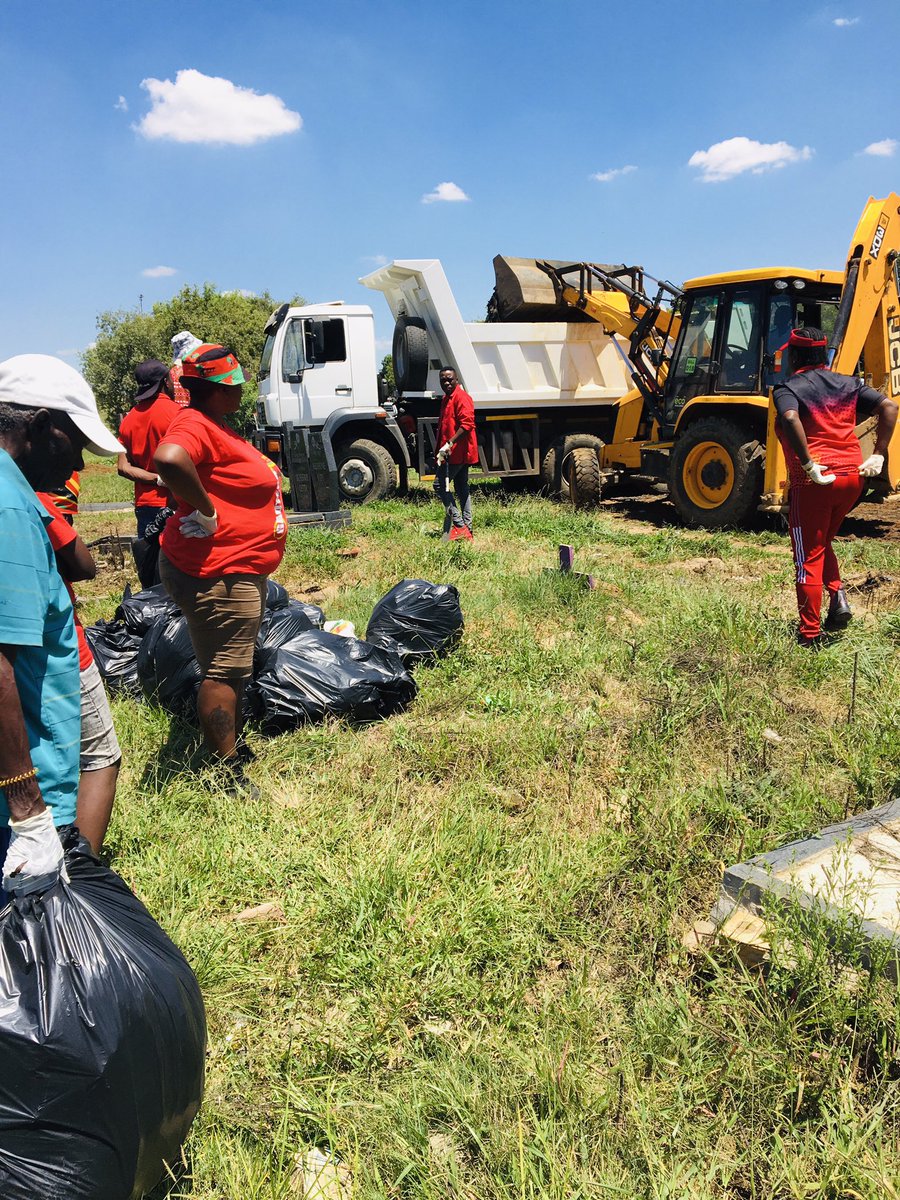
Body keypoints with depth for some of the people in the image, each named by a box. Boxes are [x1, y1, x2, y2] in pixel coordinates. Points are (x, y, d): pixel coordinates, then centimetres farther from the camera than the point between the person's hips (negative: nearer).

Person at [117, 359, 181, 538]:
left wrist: (158, 479, -5)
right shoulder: (175, 412, -10)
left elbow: (123, 467, 2)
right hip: (174, 505, -6)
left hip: (144, 505, 6)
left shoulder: (129, 418, 8)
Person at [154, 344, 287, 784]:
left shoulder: (216, 427, 14)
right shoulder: (195, 426, -19)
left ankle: (232, 746, 38)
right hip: (218, 576, -11)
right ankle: (227, 774, 7)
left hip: (240, 572, 11)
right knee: (223, 673, -3)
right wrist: (205, 511, -29)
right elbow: (168, 459, -41)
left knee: (234, 667, 22)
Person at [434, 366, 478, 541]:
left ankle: (459, 525, -11)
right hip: (459, 453, 10)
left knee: (440, 484, -10)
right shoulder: (447, 399, 19)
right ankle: (467, 529, 15)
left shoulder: (461, 397, -13)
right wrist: (443, 448, 20)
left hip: (457, 452, -10)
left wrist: (449, 444, -28)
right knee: (461, 488, 11)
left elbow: (467, 424, -24)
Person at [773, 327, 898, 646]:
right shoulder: (847, 384, 13)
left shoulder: (787, 389, -3)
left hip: (814, 481, -6)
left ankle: (810, 636, 9)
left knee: (809, 557, 4)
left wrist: (808, 465, -21)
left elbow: (790, 419, -25)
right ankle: (837, 595, 7)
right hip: (853, 476, 6)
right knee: (822, 543, 27)